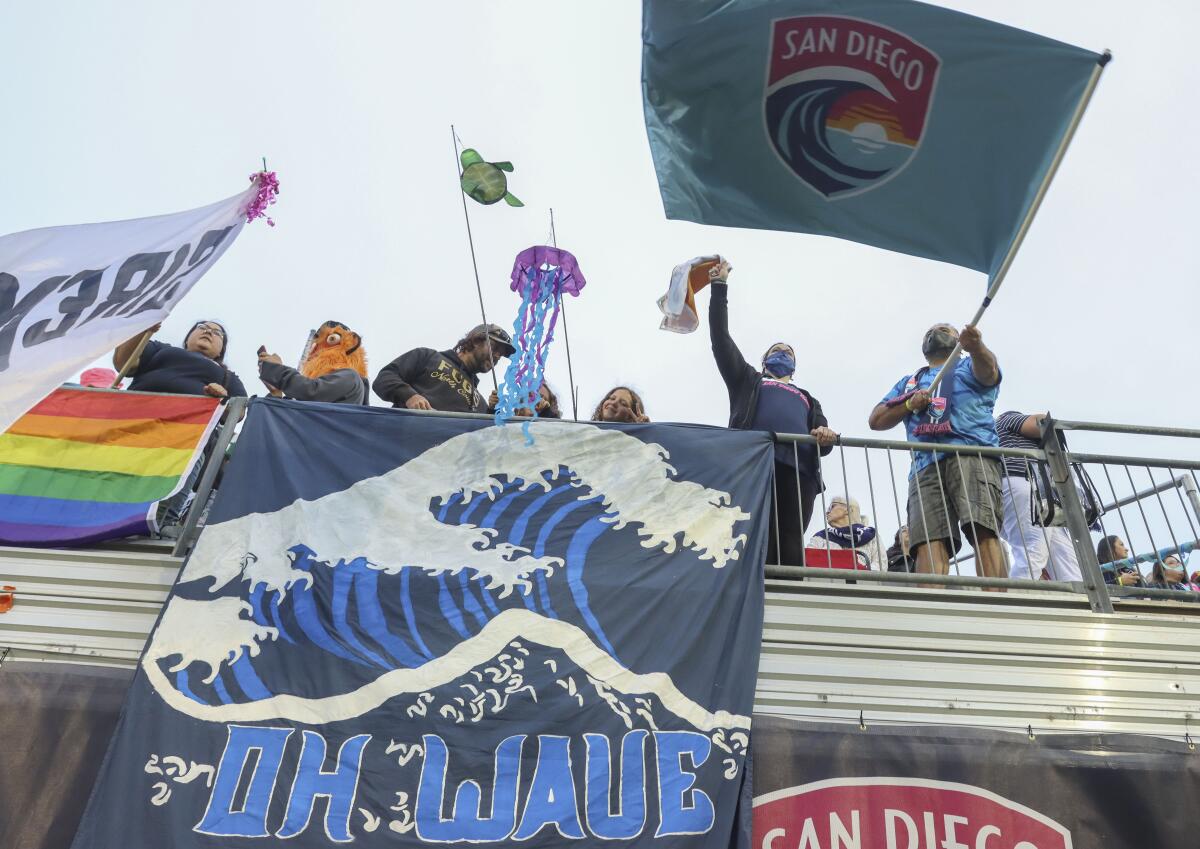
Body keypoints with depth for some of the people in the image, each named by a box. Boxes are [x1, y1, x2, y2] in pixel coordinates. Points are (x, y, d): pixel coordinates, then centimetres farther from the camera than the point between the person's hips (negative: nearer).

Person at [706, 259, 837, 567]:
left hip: (798, 471, 2)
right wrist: (719, 286, 25)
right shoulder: (748, 381, 34)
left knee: (790, 547, -13)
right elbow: (720, 338, 26)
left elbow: (823, 433, 21)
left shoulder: (808, 399, 39)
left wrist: (826, 436, -4)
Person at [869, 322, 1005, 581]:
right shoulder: (909, 382, 35)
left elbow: (988, 371, -1)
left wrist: (976, 347, -26)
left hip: (972, 453, -2)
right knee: (929, 540, -17)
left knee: (983, 529, -24)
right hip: (926, 464, 3)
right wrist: (910, 404, 6)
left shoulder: (969, 366, 25)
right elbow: (876, 420, 26)